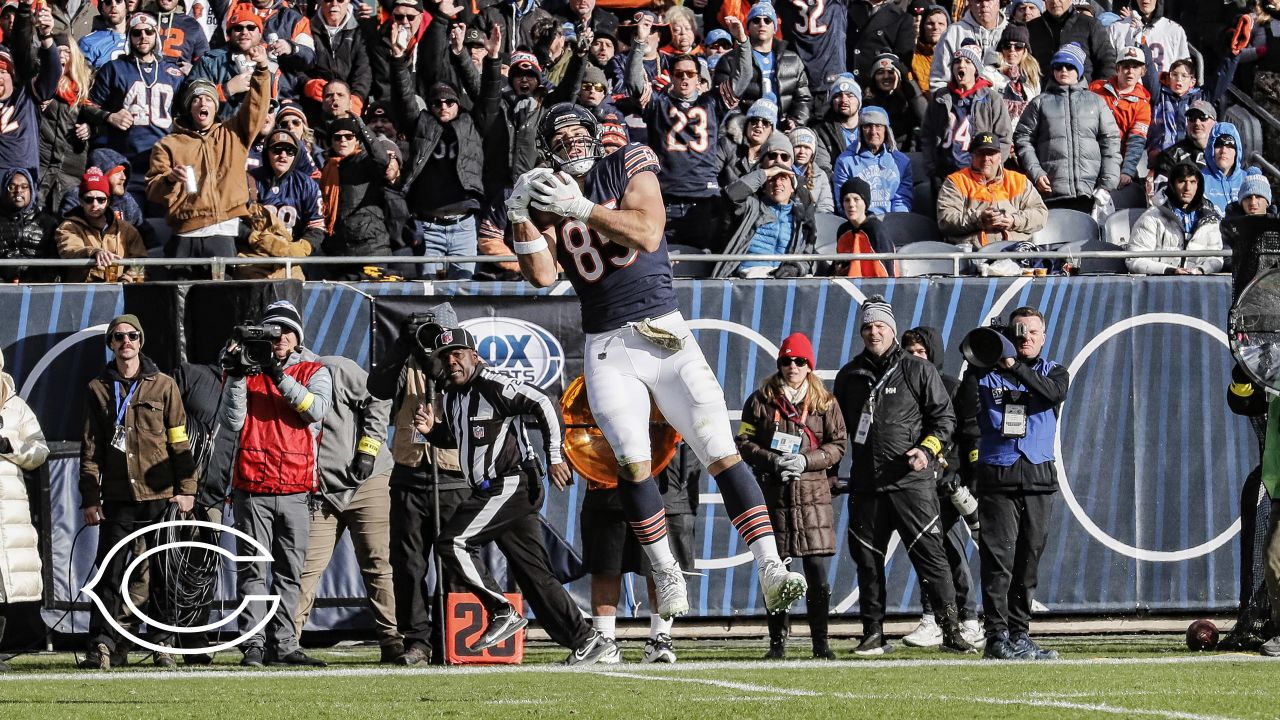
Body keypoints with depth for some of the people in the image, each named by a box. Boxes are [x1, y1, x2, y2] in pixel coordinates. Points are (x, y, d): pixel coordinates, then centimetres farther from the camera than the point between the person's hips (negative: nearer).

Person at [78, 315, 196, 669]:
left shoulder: (163, 386, 5)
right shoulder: (99, 389, 9)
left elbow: (180, 441, 4)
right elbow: (90, 449, 8)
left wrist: (186, 489, -4)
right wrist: (90, 498, 1)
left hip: (160, 495, -1)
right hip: (117, 499, 1)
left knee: (164, 574, 3)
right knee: (109, 573, -5)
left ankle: (163, 645, 10)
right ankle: (103, 645, -4)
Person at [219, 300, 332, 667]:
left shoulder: (315, 371, 10)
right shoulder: (249, 368, 10)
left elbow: (317, 408, -11)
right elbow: (232, 422, 0)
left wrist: (279, 376, -18)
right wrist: (236, 377, -10)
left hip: (295, 488, 1)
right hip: (252, 486, -1)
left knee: (289, 572, 4)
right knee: (252, 569, -4)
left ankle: (283, 644, 8)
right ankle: (253, 644, -6)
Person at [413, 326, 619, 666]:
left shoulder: (493, 386, -12)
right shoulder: (452, 396, 15)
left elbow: (543, 405, -16)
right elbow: (454, 438, 31)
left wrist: (555, 458, -19)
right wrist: (431, 430, 9)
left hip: (512, 484, -9)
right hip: (491, 491, 9)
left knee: (451, 543, -14)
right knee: (533, 574, 6)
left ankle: (502, 612, -7)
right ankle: (588, 641, 7)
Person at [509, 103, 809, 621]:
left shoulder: (628, 169, 3)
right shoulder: (548, 200, 8)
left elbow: (647, 233, -13)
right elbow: (542, 276, -4)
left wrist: (581, 208, -18)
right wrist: (521, 217, -15)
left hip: (663, 330, -1)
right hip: (607, 347, 1)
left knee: (722, 452, -9)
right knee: (632, 460, -16)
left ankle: (770, 570, -12)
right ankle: (666, 574, 0)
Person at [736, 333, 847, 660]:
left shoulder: (824, 403, 8)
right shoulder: (761, 400, 7)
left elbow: (837, 445, 6)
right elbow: (744, 443, 5)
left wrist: (805, 461, -10)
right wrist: (773, 462, -11)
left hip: (813, 494, 0)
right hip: (773, 494, 0)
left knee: (817, 571, -5)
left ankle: (820, 642, 3)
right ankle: (777, 641, 10)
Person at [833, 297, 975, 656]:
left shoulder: (919, 370, 4)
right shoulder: (849, 377, 15)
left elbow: (945, 417, 4)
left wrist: (927, 449, -12)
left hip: (912, 481, -4)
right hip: (865, 485, 4)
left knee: (929, 553, -9)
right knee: (867, 558, 5)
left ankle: (951, 630, -9)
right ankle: (873, 634, 12)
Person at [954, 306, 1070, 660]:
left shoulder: (1052, 372, 13)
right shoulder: (985, 374, 9)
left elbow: (1054, 393, -11)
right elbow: (964, 418, 1)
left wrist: (1015, 367, -19)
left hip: (1039, 476, 3)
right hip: (997, 475, -3)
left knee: (1028, 561, 6)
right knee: (998, 558, -10)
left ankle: (1019, 635, 13)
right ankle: (997, 638, -13)